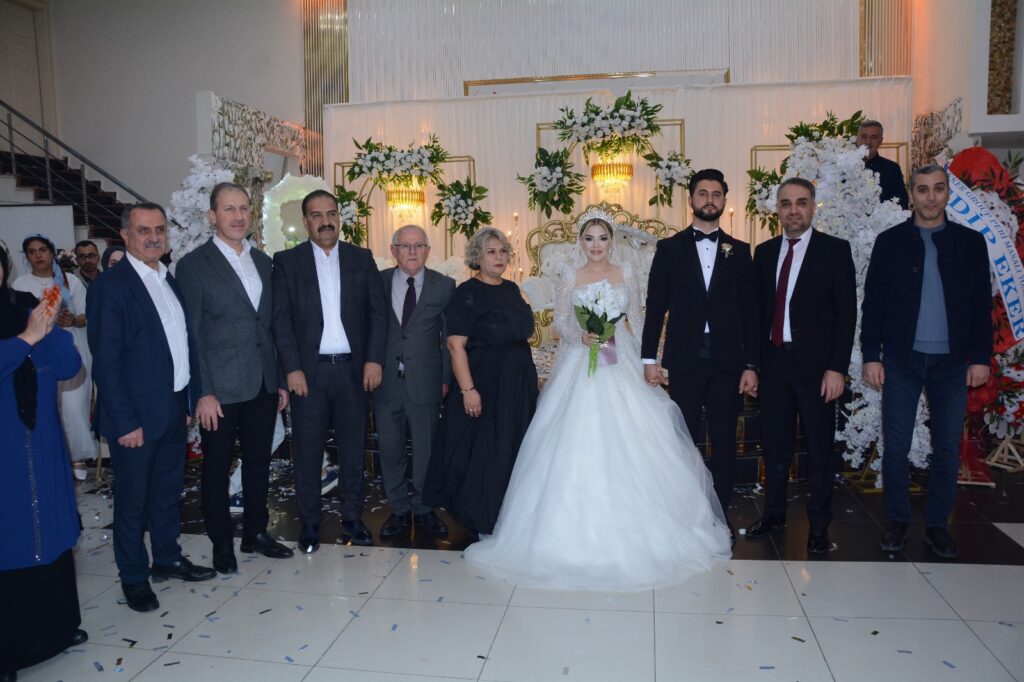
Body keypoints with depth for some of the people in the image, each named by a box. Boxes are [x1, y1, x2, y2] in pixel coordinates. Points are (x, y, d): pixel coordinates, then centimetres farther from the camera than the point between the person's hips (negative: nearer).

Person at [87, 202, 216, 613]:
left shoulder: (172, 281, 9)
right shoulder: (110, 286, -13)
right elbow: (106, 361, -15)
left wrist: (192, 398, 8)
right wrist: (125, 422, -17)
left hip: (174, 409, 7)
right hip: (136, 415, -6)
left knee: (168, 490, 19)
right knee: (133, 498, 9)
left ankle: (167, 559, 36)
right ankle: (133, 576, 25)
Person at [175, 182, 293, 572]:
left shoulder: (263, 262, 10)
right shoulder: (193, 265, -7)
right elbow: (190, 335, -10)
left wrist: (281, 379, 10)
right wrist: (203, 392, -14)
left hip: (263, 384, 5)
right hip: (221, 387, -5)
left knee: (259, 462, 15)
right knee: (217, 467, 9)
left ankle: (255, 533, 32)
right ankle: (222, 543, 26)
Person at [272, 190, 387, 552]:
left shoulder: (362, 258, 8)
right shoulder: (287, 261, 3)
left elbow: (378, 311, 4)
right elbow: (281, 318, -2)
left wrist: (374, 359, -5)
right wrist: (293, 368, -10)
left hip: (353, 369, 2)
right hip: (308, 371, -1)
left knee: (353, 448, 10)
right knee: (308, 451, 6)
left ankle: (352, 517, 24)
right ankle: (309, 523, 21)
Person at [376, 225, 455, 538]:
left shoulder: (444, 286, 0)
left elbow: (449, 336, 2)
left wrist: (447, 379, -2)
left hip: (425, 382, -1)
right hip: (385, 381, 1)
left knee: (425, 449, 10)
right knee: (390, 448, 11)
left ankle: (423, 508, 28)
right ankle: (399, 509, 28)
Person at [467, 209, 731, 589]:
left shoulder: (626, 275, 6)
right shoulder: (569, 279, 3)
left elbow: (637, 322, 8)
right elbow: (559, 324, 3)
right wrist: (582, 337, -16)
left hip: (620, 367, 1)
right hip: (579, 367, -1)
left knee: (625, 443, -1)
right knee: (578, 444, -5)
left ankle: (627, 527, 14)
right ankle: (580, 528, 8)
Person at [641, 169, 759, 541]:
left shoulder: (739, 251, 10)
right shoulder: (669, 248, 6)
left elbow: (750, 310, 6)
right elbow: (655, 306, 2)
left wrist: (750, 364, 0)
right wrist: (649, 359, -4)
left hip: (727, 361, 1)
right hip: (684, 360, -1)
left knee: (724, 441, 6)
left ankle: (720, 514, 19)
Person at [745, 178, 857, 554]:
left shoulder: (835, 250, -3)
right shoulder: (764, 252, 9)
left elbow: (846, 312, -6)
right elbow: (760, 310, 10)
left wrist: (837, 368, -13)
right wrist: (753, 362, 6)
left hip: (816, 364, -3)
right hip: (773, 362, 4)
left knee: (819, 446, 7)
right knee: (774, 443, 13)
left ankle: (819, 524, 22)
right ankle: (773, 512, 29)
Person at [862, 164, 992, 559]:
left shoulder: (970, 242, 7)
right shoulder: (890, 241, 3)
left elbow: (981, 304, 6)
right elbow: (873, 302, 1)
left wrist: (981, 357, 0)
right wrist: (871, 356, -5)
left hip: (952, 362, 1)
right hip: (902, 360, -1)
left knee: (947, 448, 7)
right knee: (896, 446, 3)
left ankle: (937, 525, 20)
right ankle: (897, 521, 17)